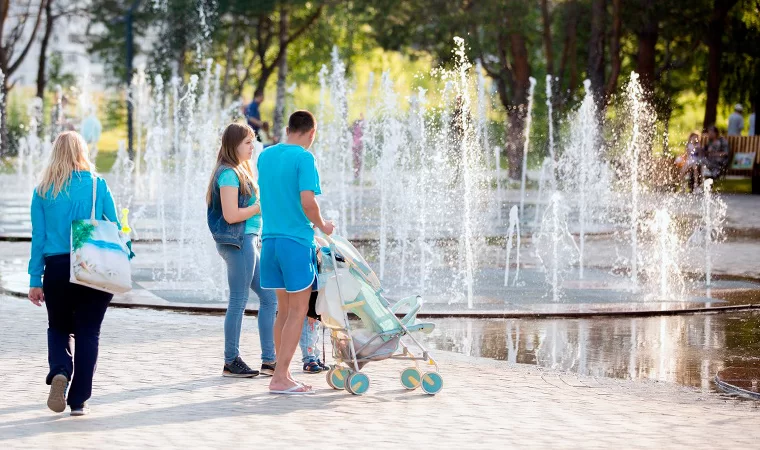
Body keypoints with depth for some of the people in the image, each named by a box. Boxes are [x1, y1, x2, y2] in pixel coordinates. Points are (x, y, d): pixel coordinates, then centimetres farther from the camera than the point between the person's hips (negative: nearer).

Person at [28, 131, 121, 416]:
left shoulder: (43, 190, 1)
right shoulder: (96, 184, -1)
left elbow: (38, 236, 2)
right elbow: (115, 227, 1)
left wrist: (35, 280, 5)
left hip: (57, 269, 1)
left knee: (59, 328, 18)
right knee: (87, 333, 8)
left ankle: (59, 372, -11)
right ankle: (78, 401, 6)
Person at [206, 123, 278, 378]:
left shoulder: (240, 172, 18)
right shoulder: (228, 173, -13)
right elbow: (231, 215, -19)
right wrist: (261, 206, -12)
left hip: (247, 240, 10)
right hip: (237, 241, -10)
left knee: (269, 297, 10)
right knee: (239, 300, -4)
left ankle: (269, 361, 12)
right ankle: (231, 362, 4)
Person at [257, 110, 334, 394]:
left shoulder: (265, 156, 11)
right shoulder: (304, 158, -11)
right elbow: (307, 200, -20)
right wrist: (322, 226, -4)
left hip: (271, 239, 7)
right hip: (297, 240, -7)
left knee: (284, 310, 14)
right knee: (297, 311, -1)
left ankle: (283, 374, 16)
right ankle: (280, 378, -4)